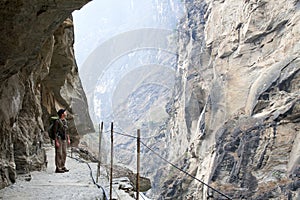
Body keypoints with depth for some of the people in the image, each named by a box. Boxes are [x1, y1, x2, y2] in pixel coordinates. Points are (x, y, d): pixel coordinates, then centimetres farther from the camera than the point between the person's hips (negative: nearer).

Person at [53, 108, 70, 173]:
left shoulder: (65, 121, 11)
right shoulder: (57, 121, -13)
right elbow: (55, 132, -14)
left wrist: (68, 139, 15)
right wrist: (56, 141, -18)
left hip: (64, 140, 8)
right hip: (59, 139, -8)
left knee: (64, 153, 9)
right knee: (59, 154, -6)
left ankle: (63, 167, 18)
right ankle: (58, 168, -2)